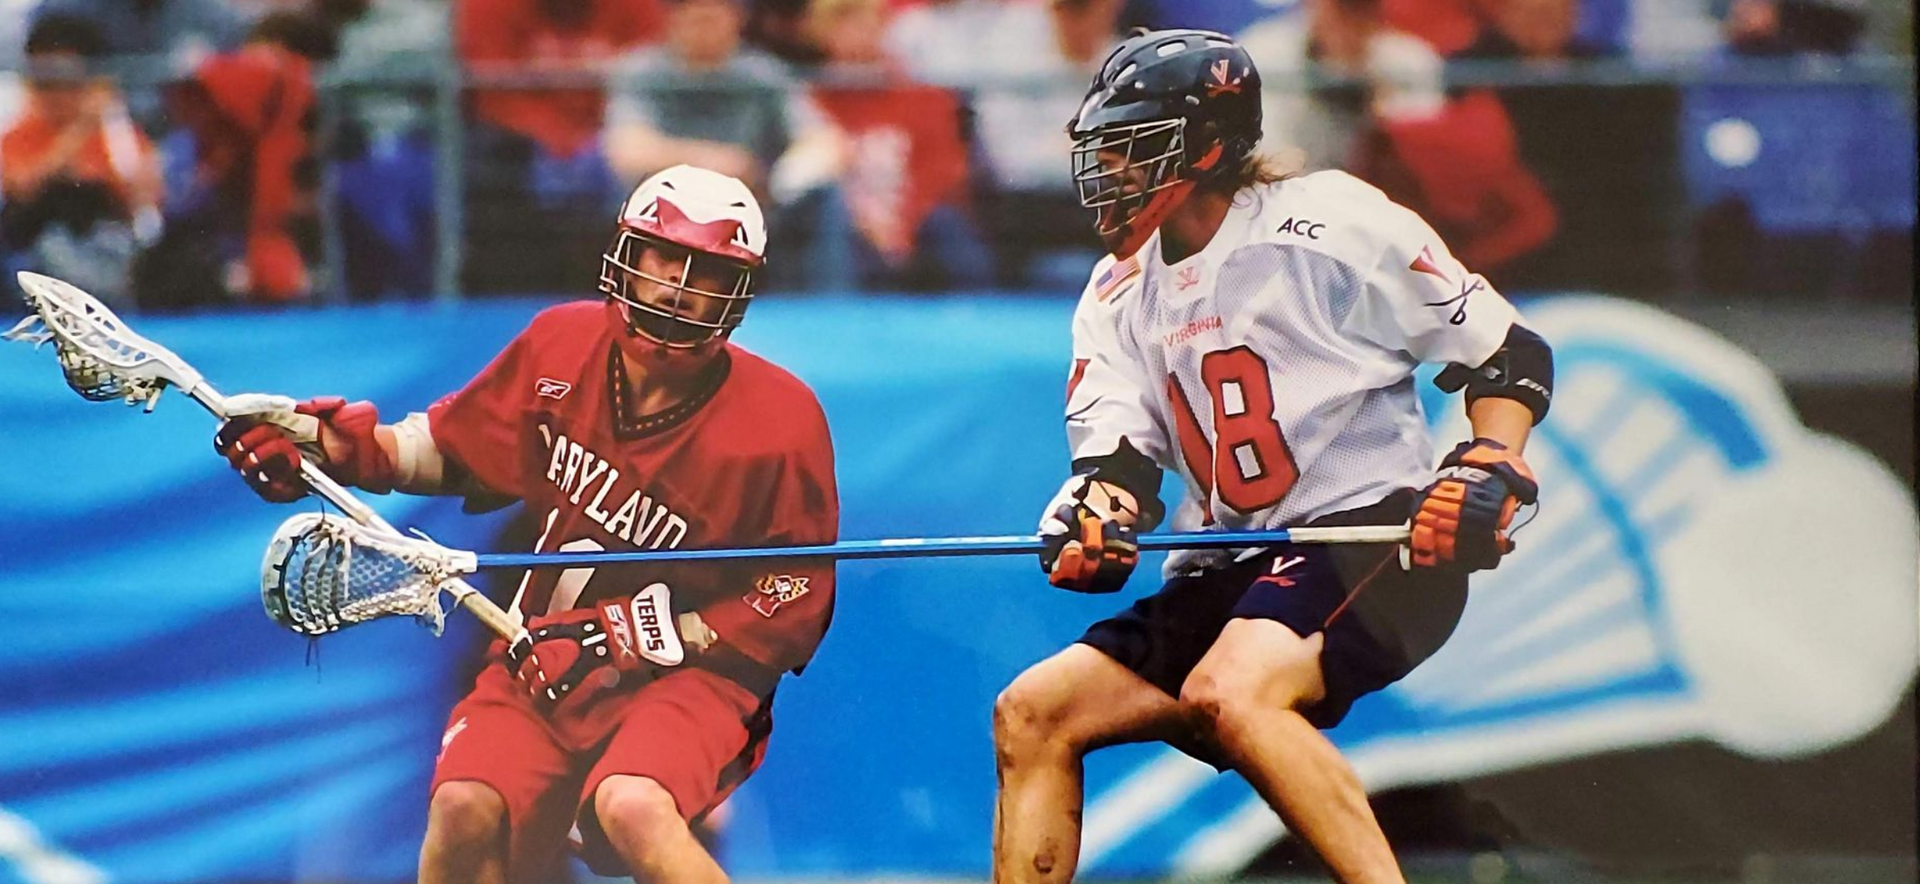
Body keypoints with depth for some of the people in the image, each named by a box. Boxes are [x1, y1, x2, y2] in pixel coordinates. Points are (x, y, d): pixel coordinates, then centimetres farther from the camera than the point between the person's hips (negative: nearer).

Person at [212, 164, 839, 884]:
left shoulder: (779, 423, -15)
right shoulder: (561, 346, -4)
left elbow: (788, 617, -10)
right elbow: (454, 451, 14)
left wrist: (630, 641, -17)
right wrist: (346, 449, -3)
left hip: (690, 672, -4)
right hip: (548, 660, 4)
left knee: (632, 810, -35)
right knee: (464, 813, -21)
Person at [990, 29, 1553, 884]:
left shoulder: (1326, 223, -7)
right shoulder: (1122, 293, 14)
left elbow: (1509, 357, -3)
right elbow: (1114, 452, 4)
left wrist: (1489, 469, -19)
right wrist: (1097, 510, -19)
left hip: (1373, 538, -8)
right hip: (1228, 574, 8)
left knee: (1227, 693, -35)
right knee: (1030, 714, -2)